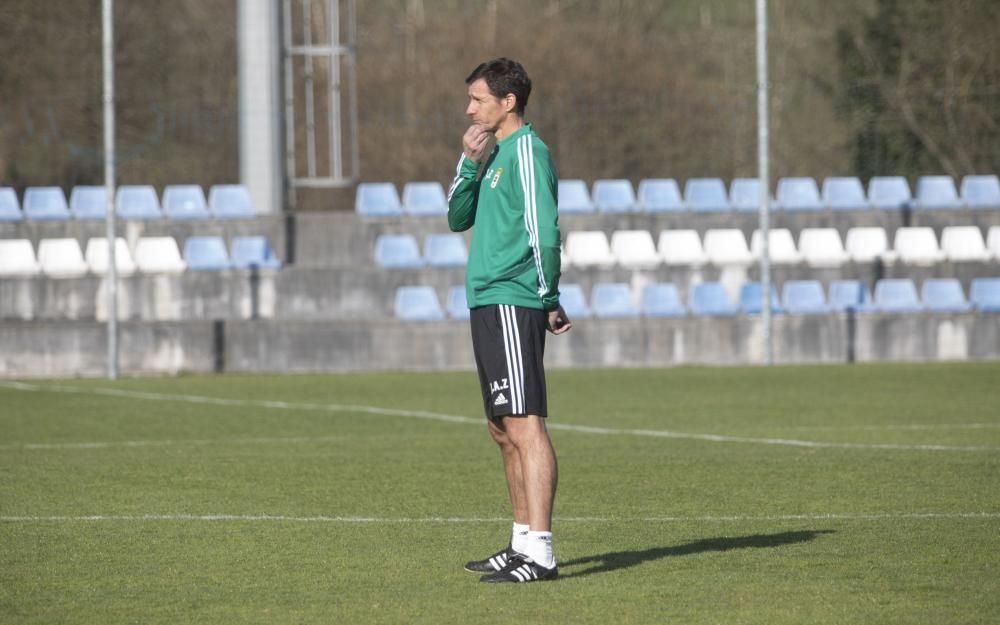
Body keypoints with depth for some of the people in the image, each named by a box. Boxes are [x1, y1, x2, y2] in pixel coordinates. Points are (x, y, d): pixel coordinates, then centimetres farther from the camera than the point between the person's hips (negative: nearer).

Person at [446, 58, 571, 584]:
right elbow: (458, 219, 18)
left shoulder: (525, 151, -10)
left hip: (511, 304, -10)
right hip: (487, 304, 10)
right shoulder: (495, 152, 18)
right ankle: (522, 542, 18)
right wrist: (470, 162, 5)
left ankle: (539, 553, -18)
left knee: (524, 426, -14)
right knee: (503, 431, 12)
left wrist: (549, 299, -15)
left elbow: (544, 230, -16)